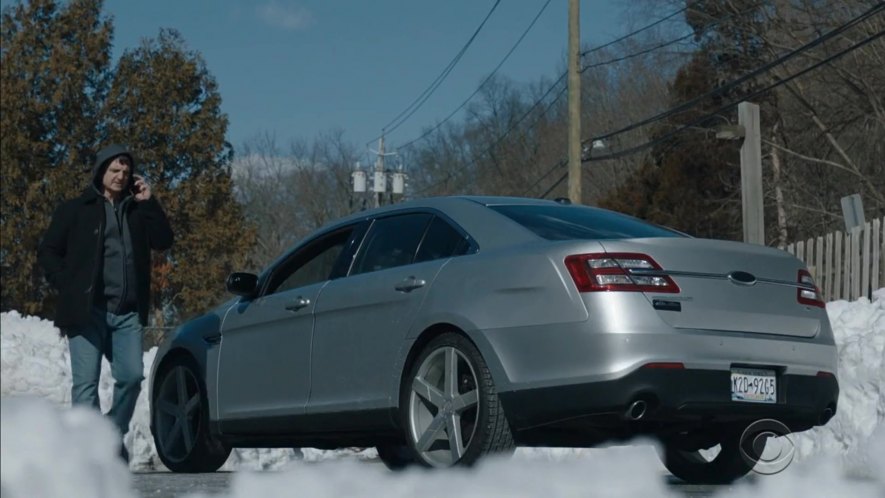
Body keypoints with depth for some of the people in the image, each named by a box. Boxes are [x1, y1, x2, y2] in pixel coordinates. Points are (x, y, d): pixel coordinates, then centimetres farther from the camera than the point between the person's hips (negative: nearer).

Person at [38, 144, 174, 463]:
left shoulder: (136, 210, 19)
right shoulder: (75, 210, 9)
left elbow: (163, 241, 7)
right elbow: (47, 252, 9)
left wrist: (149, 203, 0)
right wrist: (68, 286, -3)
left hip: (128, 312, 3)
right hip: (87, 310, -3)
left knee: (132, 376, -5)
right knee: (86, 382, -7)